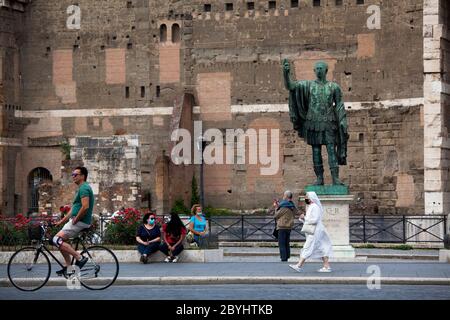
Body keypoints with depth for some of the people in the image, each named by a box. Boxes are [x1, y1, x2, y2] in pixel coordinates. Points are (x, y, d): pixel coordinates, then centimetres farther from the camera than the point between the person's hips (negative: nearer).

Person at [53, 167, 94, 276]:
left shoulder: (84, 188, -13)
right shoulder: (81, 188, 20)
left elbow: (85, 207, -26)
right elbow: (74, 208, 23)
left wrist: (75, 220, -17)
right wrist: (61, 221, 19)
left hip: (80, 222, -10)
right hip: (77, 220, 10)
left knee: (57, 239, -16)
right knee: (61, 240, 16)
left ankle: (80, 258, -17)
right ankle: (68, 266, 16)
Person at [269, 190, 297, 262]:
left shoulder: (284, 207, -17)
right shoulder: (292, 207, 9)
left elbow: (276, 215, -9)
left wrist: (276, 207, 7)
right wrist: (279, 206, 17)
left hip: (282, 227, -8)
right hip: (289, 227, 8)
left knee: (282, 244, -5)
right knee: (287, 243, 14)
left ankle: (283, 258, -8)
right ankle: (287, 257, 15)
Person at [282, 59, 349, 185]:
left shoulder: (334, 87, 3)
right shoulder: (308, 85, 3)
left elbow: (339, 107, 4)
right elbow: (290, 86, -9)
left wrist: (342, 124, -4)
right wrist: (286, 73, -28)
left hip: (328, 124, -1)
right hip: (314, 124, 1)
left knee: (332, 150, -7)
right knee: (316, 151, 3)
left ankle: (335, 178, -8)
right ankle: (319, 178, 9)